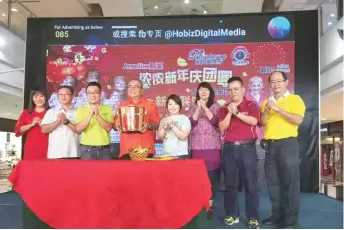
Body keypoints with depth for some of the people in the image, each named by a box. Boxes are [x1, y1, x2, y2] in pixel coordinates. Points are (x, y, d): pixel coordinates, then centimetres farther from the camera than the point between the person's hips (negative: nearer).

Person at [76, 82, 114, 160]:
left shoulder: (108, 109, 5)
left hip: (104, 148, 1)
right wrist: (90, 115, -19)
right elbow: (78, 129, -8)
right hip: (87, 148, -1)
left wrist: (97, 115, -19)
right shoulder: (81, 109, 3)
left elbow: (108, 128, -7)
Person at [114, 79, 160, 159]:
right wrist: (117, 126, -6)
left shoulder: (150, 104, 9)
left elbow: (157, 124, 5)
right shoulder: (122, 105, 17)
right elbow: (115, 124, 17)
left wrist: (149, 126, -16)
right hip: (126, 149, 2)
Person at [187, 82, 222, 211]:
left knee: (212, 175, -2)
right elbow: (191, 123, -2)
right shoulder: (193, 107, 11)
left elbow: (215, 121, -8)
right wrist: (198, 108, -10)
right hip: (197, 147, 1)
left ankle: (209, 204, 8)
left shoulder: (216, 106, 8)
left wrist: (205, 107, -12)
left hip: (212, 146, -1)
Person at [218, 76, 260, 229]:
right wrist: (229, 112, -9)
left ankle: (253, 218, 6)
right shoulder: (224, 108, 11)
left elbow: (253, 121, -14)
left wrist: (236, 112, -13)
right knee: (230, 184, 7)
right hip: (229, 149, 3)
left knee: (250, 184, -1)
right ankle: (232, 215, 18)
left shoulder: (252, 105, 4)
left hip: (247, 148, -3)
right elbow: (222, 127, 0)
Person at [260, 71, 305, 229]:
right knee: (273, 182, 10)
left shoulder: (294, 99, 1)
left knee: (290, 182, -3)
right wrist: (267, 110, -8)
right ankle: (277, 214, 21)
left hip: (287, 144, -5)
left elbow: (298, 120, -13)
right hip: (270, 146, 6)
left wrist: (278, 109, -17)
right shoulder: (267, 102, 18)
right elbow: (262, 123, 8)